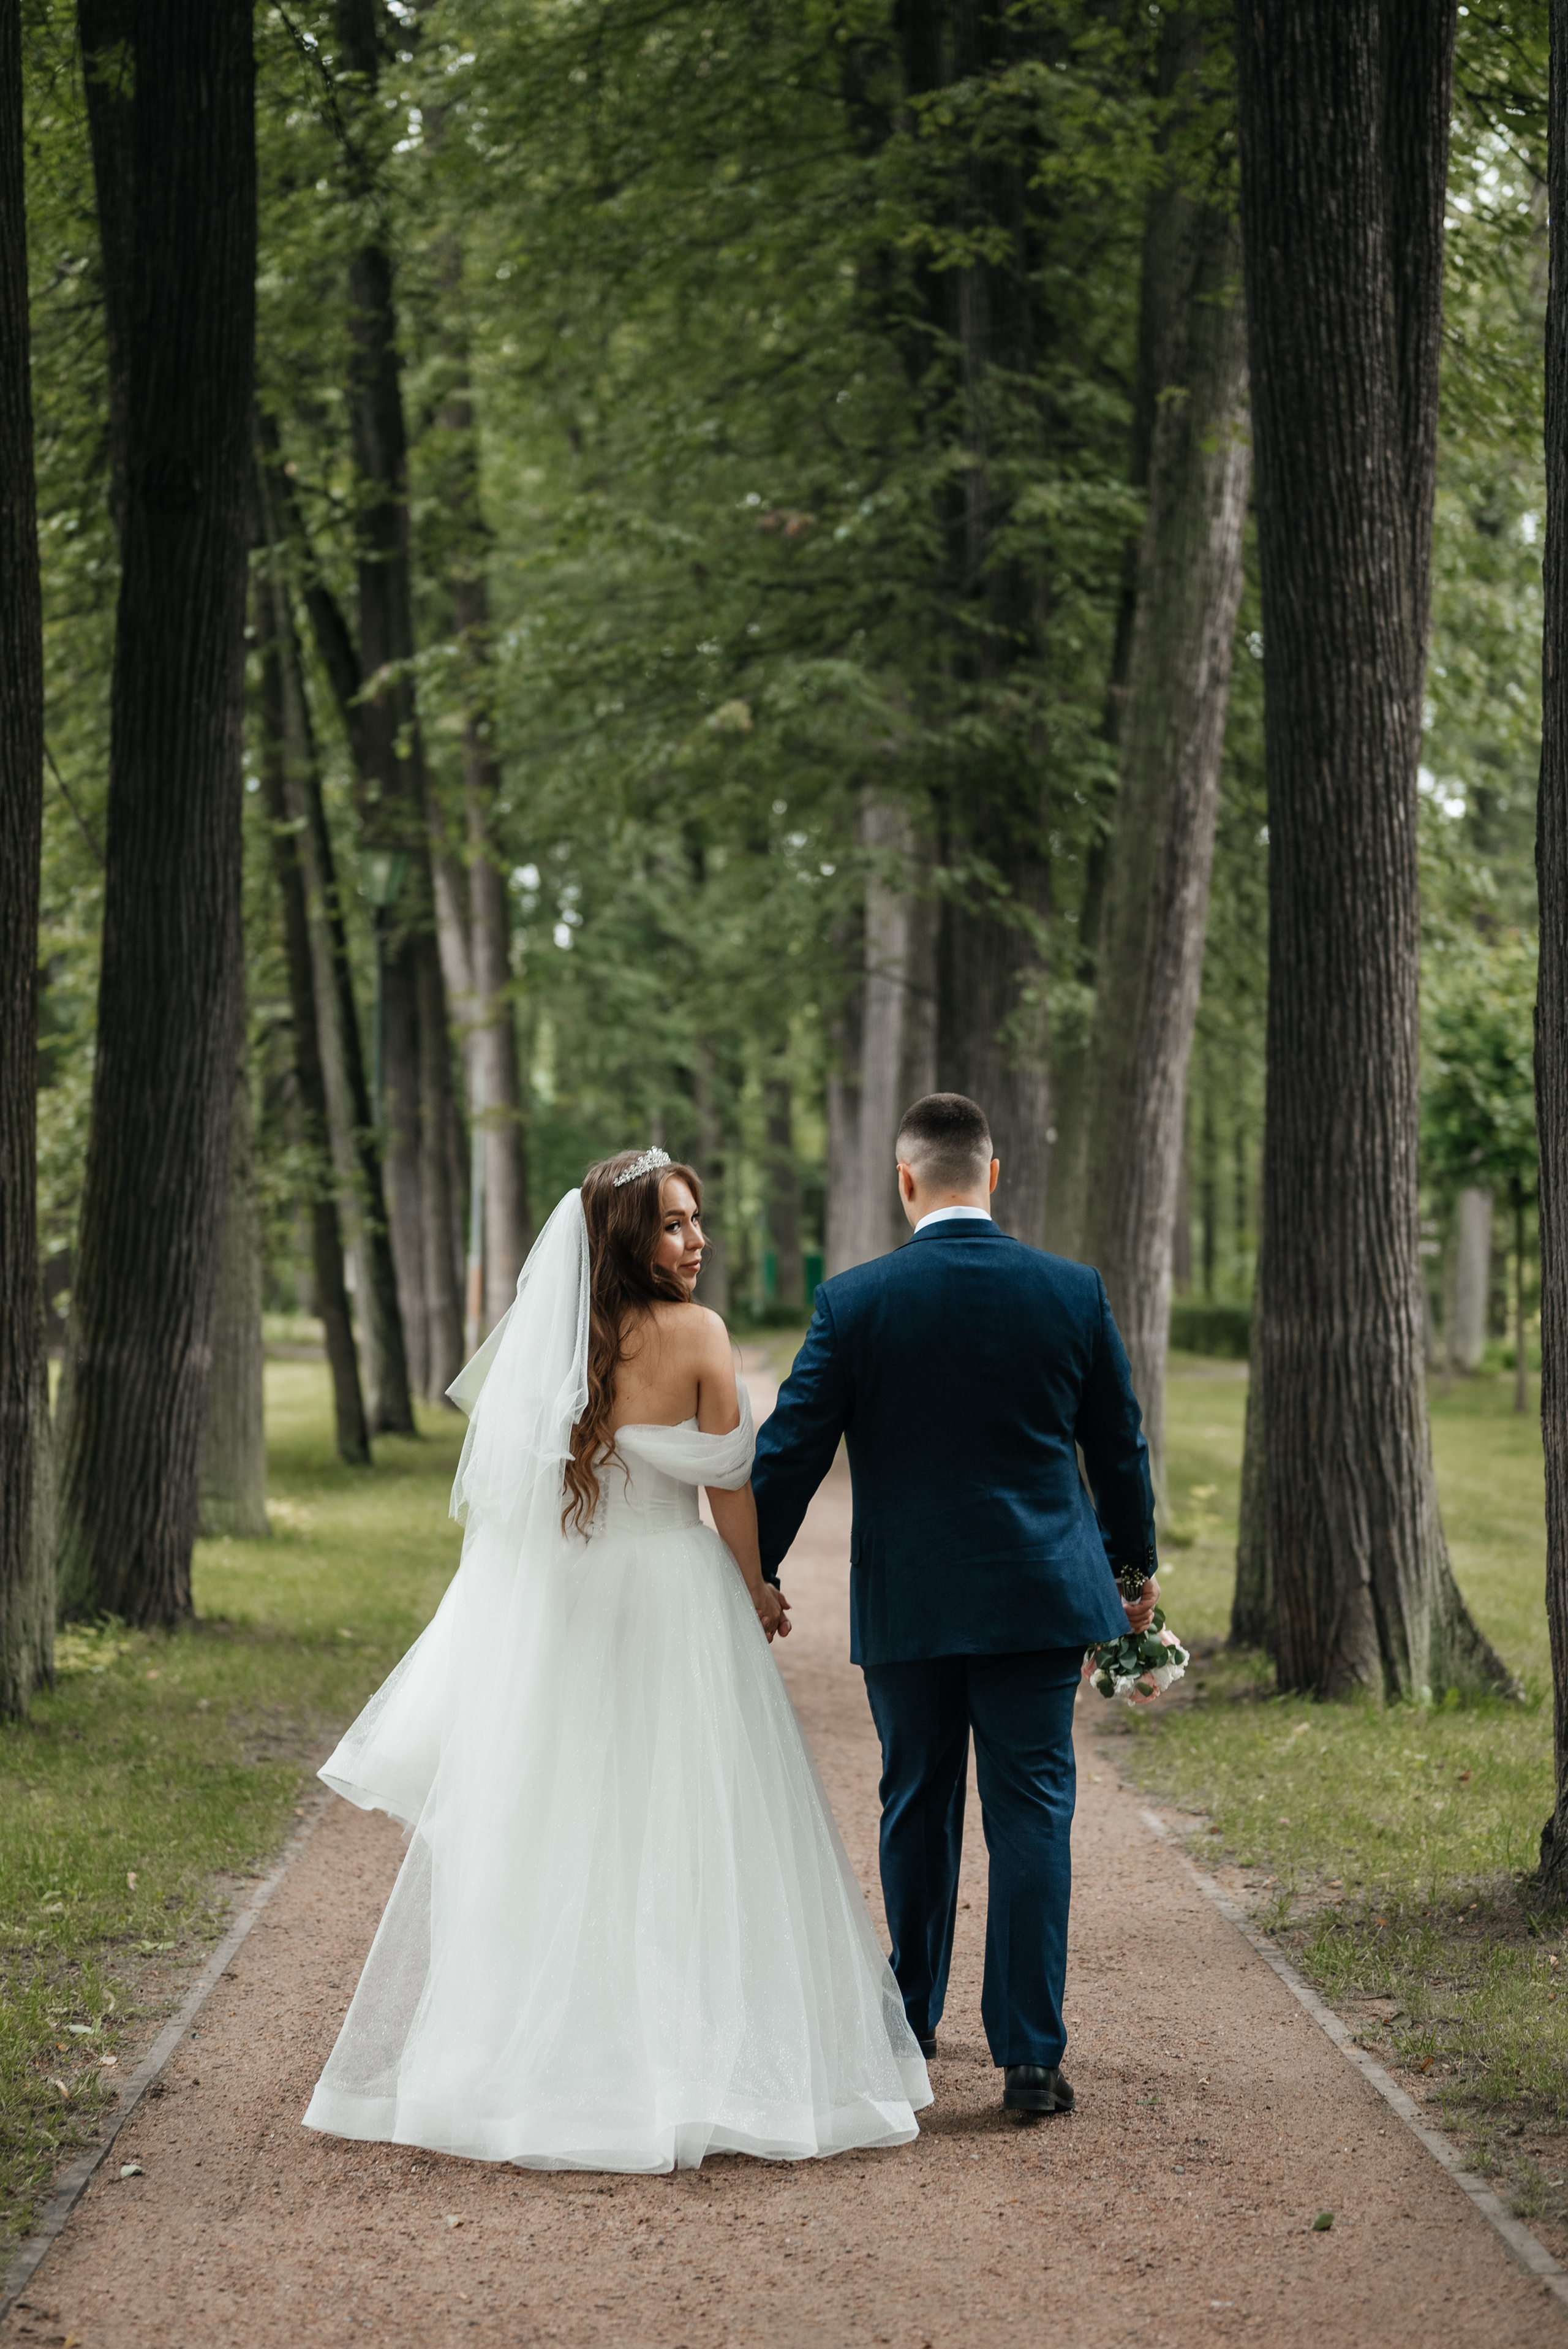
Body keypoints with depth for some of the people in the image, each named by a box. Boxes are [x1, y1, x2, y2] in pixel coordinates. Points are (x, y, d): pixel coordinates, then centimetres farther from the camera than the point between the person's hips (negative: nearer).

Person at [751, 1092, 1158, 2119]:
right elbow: (1120, 1447, 7)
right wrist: (1138, 1566, 21)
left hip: (905, 1601, 0)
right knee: (1031, 1814, 2)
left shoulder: (855, 1302, -8)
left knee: (917, 1809, 15)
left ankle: (911, 2022, 29)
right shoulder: (1072, 1291, -3)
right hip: (1040, 1595, 0)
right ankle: (1030, 2053, 0)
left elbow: (790, 1453, -4)